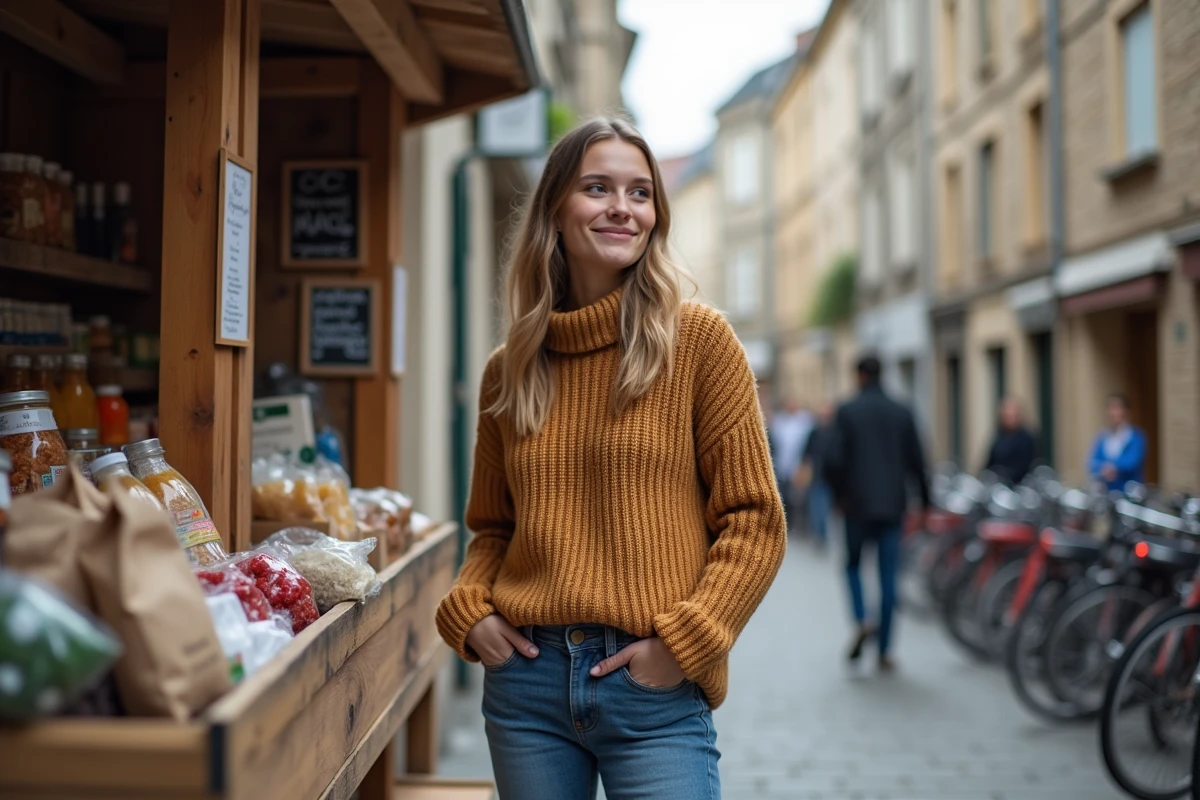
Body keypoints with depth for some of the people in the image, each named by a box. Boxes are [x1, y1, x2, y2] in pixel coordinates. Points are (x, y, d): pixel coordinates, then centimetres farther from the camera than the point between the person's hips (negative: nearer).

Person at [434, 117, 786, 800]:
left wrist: (682, 642, -12)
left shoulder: (697, 340, -3)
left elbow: (755, 520, -4)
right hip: (526, 678, 4)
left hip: (655, 692, -3)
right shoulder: (509, 369, 7)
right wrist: (467, 610, 0)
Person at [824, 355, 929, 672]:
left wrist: (840, 493, 5)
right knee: (888, 577, 5)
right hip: (893, 504, 2)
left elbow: (834, 459, -11)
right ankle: (884, 651, 5)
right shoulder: (902, 413, 4)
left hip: (858, 504, -2)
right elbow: (916, 461, 4)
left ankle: (862, 621, -8)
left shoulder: (847, 412, -4)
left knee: (853, 563, 16)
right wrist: (924, 500, 13)